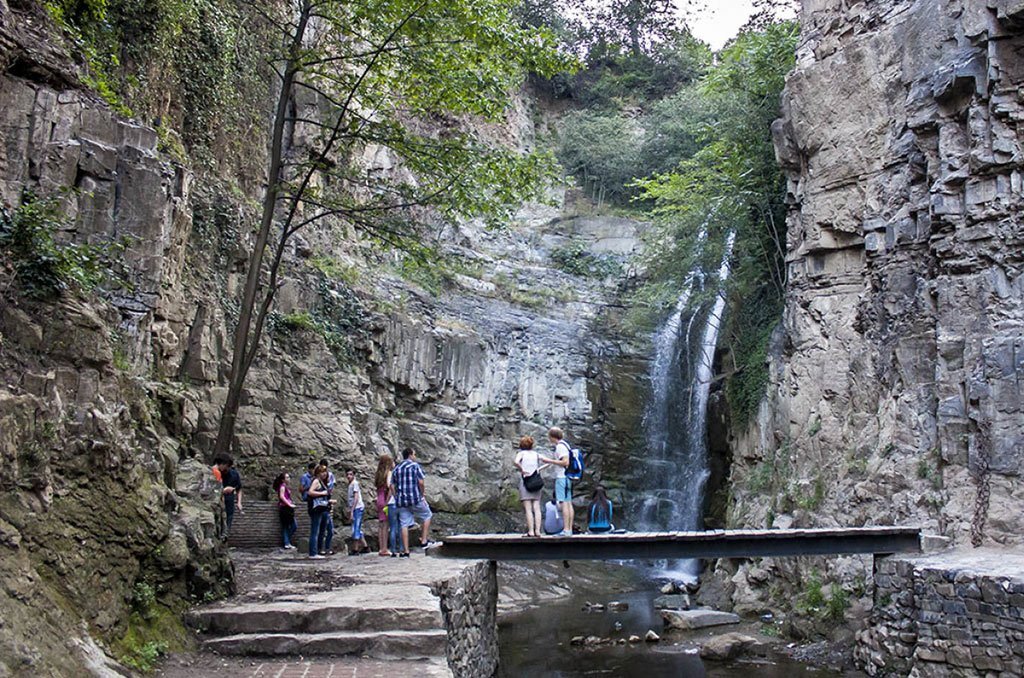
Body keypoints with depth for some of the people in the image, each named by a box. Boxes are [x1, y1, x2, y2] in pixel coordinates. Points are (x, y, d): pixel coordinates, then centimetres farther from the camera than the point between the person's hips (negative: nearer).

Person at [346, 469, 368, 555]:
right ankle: (365, 547, 19)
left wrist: (352, 511, -18)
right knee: (357, 529, 13)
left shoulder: (355, 483, -10)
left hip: (357, 508, -10)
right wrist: (349, 510, 19)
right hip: (354, 509, 10)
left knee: (355, 529, -8)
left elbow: (356, 498, -16)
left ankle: (355, 550, -5)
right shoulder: (350, 484, 17)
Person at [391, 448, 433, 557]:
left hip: (401, 501, 4)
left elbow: (392, 486, 10)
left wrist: (397, 498, 15)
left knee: (404, 525, 4)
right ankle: (424, 540, 11)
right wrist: (422, 495, 3)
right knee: (427, 515, 17)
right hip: (415, 499, -4)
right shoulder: (415, 466, -2)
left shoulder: (396, 469, 13)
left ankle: (405, 551, 2)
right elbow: (421, 482, -9)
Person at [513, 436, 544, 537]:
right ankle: (537, 531, -2)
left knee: (528, 509, -4)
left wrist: (521, 470, -9)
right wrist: (539, 469, 4)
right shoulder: (536, 454, 12)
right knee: (536, 508, 3)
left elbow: (516, 462, -22)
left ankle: (530, 531, -7)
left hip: (525, 481, -4)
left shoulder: (521, 453, 0)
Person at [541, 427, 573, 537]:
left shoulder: (560, 446, -11)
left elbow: (565, 462, -19)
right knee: (569, 504, 7)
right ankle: (570, 529, 8)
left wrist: (549, 461, -13)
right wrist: (548, 461, 23)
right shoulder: (565, 445, 18)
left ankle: (566, 530, -13)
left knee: (563, 504, -11)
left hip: (561, 478, -10)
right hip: (567, 478, 10)